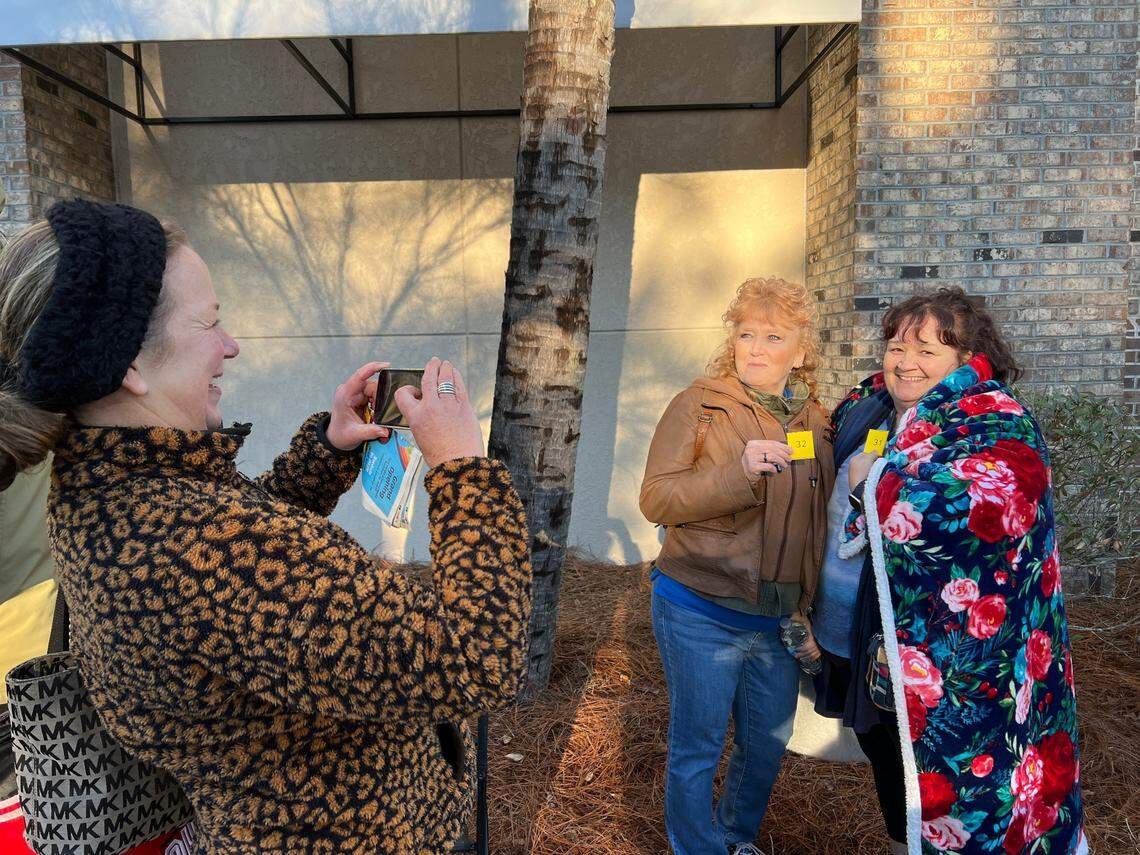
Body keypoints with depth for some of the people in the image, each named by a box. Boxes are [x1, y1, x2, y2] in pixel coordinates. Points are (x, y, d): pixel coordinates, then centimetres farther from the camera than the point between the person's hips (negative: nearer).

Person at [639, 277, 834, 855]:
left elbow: (819, 527, 14)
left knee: (768, 746, 20)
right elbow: (656, 499, -17)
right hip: (701, 617, -5)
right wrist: (740, 472, -29)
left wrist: (810, 614, 11)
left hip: (779, 624, 5)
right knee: (697, 748, 9)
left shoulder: (815, 421, 6)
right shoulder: (699, 404, -9)